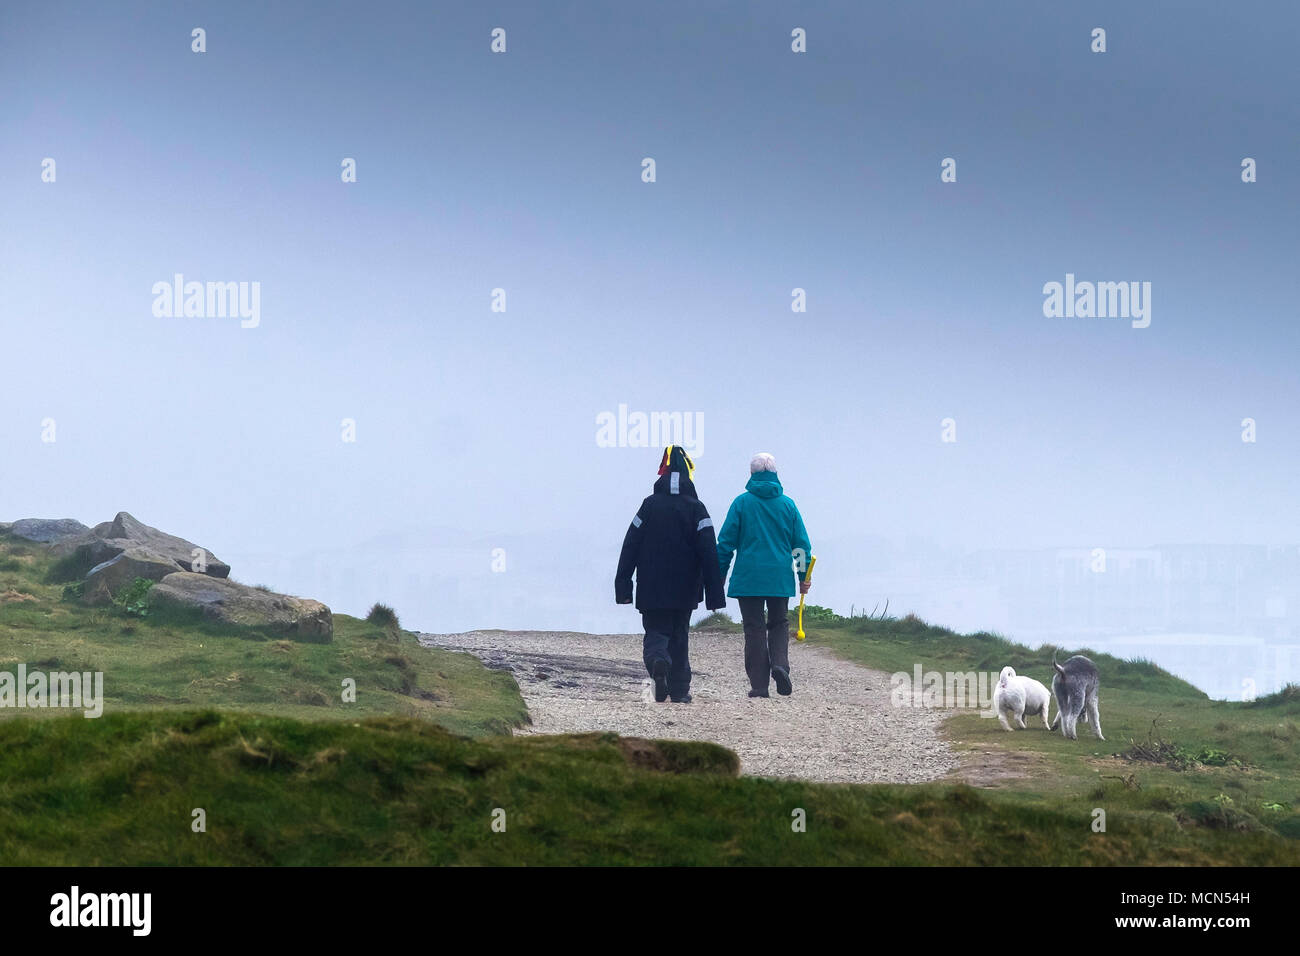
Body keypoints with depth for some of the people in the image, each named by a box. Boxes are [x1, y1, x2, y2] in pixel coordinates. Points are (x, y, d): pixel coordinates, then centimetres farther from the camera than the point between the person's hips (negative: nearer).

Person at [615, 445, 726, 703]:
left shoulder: (649, 506, -1)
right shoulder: (696, 509, -2)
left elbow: (630, 548, -2)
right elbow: (709, 554, -6)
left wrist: (623, 587, 1)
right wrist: (714, 595, -5)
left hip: (652, 590, -1)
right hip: (685, 590, 1)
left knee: (656, 633, 5)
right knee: (679, 636, 13)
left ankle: (657, 662, -27)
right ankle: (680, 690, 11)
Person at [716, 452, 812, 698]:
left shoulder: (742, 503, -2)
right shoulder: (787, 504, 3)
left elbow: (726, 542, -2)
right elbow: (802, 543, 6)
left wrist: (719, 575, 6)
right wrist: (804, 576, 15)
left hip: (748, 577, -1)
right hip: (780, 578, 2)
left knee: (754, 628, 3)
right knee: (779, 623, 16)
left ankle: (759, 684, -1)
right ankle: (780, 663, -10)